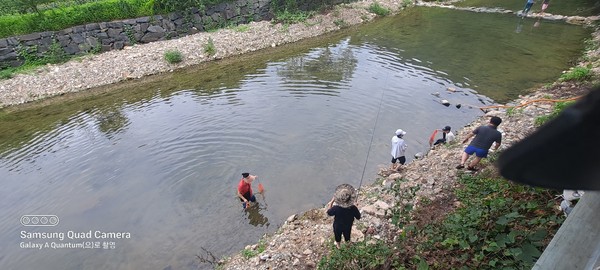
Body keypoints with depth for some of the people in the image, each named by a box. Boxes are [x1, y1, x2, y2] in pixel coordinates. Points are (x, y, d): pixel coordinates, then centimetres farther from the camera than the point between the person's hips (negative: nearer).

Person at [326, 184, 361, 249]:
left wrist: (331, 202, -15)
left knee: (337, 235, 31)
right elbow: (358, 217, -16)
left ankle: (338, 245, 58)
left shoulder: (336, 208, -40)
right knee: (347, 235, 33)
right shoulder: (353, 208, -35)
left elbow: (328, 213, -19)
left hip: (338, 226, -1)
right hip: (348, 226, 1)